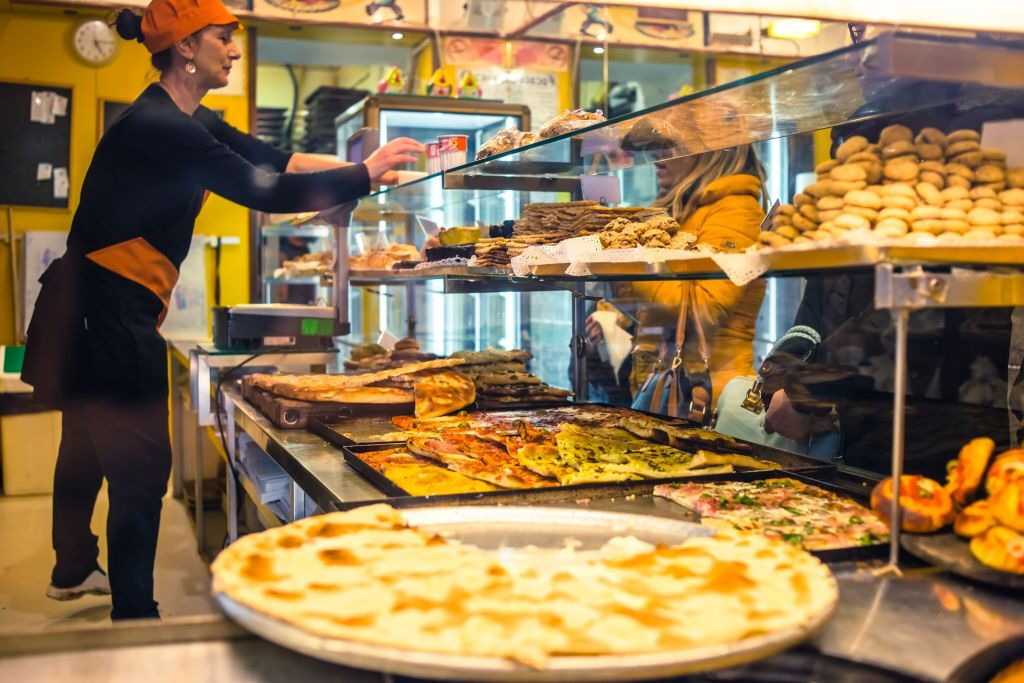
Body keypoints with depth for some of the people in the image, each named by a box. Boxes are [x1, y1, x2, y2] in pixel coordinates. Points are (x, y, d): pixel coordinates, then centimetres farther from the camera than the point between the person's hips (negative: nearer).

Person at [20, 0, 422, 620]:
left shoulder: (189, 121, 11)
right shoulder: (158, 126, -22)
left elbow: (270, 159, 7)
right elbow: (266, 192, -25)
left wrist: (362, 164, -2)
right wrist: (367, 176, -18)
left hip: (103, 306, 11)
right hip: (109, 310, -11)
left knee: (89, 445, 24)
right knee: (141, 464, -6)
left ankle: (74, 570, 43)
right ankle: (134, 614, 3)